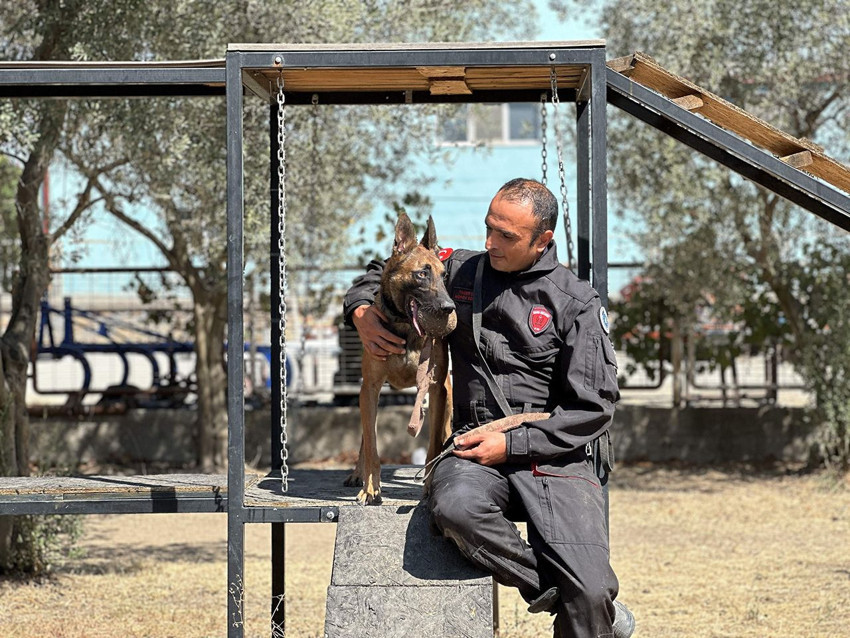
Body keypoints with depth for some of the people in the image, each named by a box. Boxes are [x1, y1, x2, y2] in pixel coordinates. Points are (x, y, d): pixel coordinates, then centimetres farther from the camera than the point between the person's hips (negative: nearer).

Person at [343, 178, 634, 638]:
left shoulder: (575, 303, 1)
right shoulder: (461, 272, 11)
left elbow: (592, 408, -2)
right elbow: (380, 273, 27)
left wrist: (512, 444, -10)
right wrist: (361, 312, 4)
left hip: (556, 456, -3)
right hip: (475, 448, 3)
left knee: (589, 594, -23)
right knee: (454, 505, -36)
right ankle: (548, 587, -17)